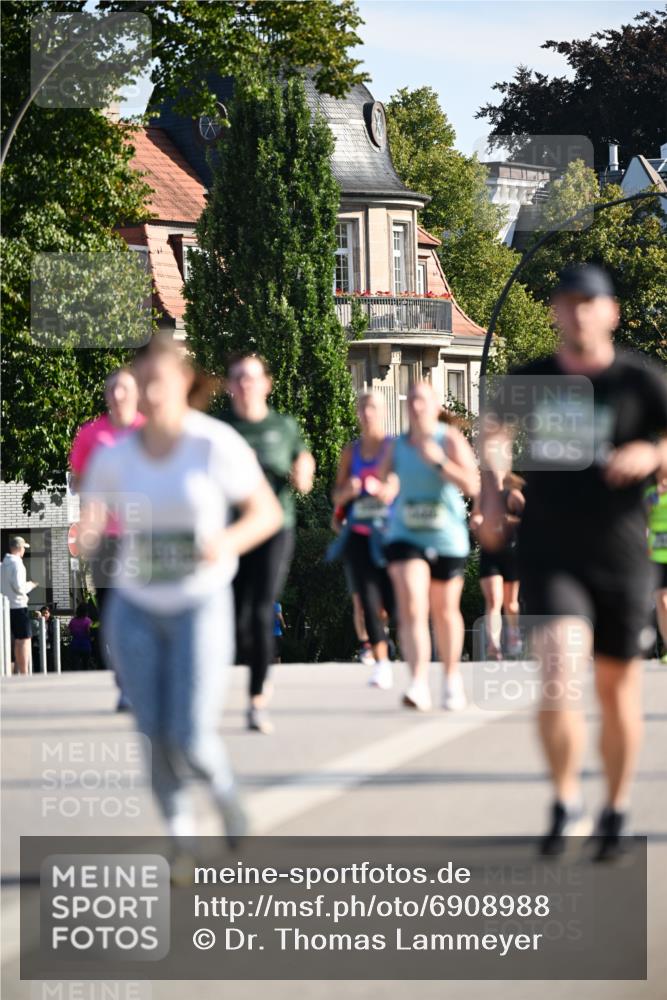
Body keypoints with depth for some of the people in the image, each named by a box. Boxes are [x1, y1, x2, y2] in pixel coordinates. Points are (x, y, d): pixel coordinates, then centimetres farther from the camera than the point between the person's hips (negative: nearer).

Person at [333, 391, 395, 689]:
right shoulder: (351, 452, 10)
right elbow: (337, 497, 13)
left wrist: (381, 488, -23)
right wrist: (347, 491, -9)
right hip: (359, 536, 3)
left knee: (394, 599, -7)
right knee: (368, 600, -5)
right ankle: (381, 663, -1)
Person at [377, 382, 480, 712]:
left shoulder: (450, 439, -7)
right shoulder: (397, 445, 3)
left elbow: (472, 486, -17)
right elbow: (386, 481, 15)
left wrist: (439, 462, -28)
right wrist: (386, 489, -8)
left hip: (446, 537, -1)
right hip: (405, 535, 2)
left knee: (445, 611, 13)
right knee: (411, 609, -16)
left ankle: (451, 678, 34)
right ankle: (419, 684, -26)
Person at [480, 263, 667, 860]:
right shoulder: (532, 382, 3)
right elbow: (496, 429, 25)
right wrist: (491, 491, 11)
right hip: (550, 559, 0)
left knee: (617, 690, 10)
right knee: (559, 678, -18)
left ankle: (617, 811, 30)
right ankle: (566, 804, 0)